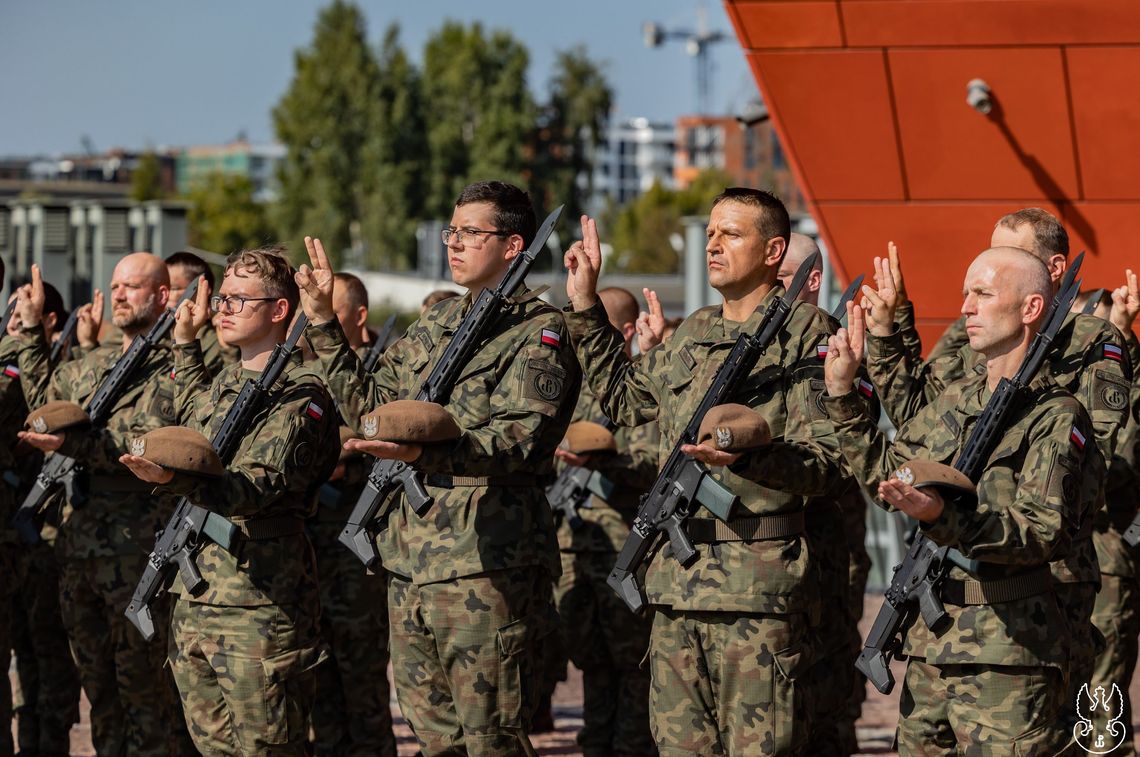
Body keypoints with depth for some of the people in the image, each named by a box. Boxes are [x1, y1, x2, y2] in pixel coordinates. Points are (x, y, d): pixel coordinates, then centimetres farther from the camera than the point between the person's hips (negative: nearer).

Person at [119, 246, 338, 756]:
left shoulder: (301, 397, -9)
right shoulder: (224, 385, 17)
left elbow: (257, 487, -24)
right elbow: (191, 412, 44)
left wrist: (175, 479, -40)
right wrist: (186, 342, 34)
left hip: (259, 607, -8)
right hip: (194, 603, 9)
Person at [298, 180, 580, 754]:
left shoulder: (538, 335, -6)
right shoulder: (434, 326, 19)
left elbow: (517, 440, -19)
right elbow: (369, 405, 21)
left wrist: (425, 451, -35)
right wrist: (324, 325, 14)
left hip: (485, 570, -8)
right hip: (409, 566, 8)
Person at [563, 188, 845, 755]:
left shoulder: (804, 335, -4)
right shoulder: (690, 336, 18)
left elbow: (825, 461, -12)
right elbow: (622, 398, 33)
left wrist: (745, 456, -30)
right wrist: (585, 306, 27)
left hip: (760, 584, -7)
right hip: (676, 579, 7)